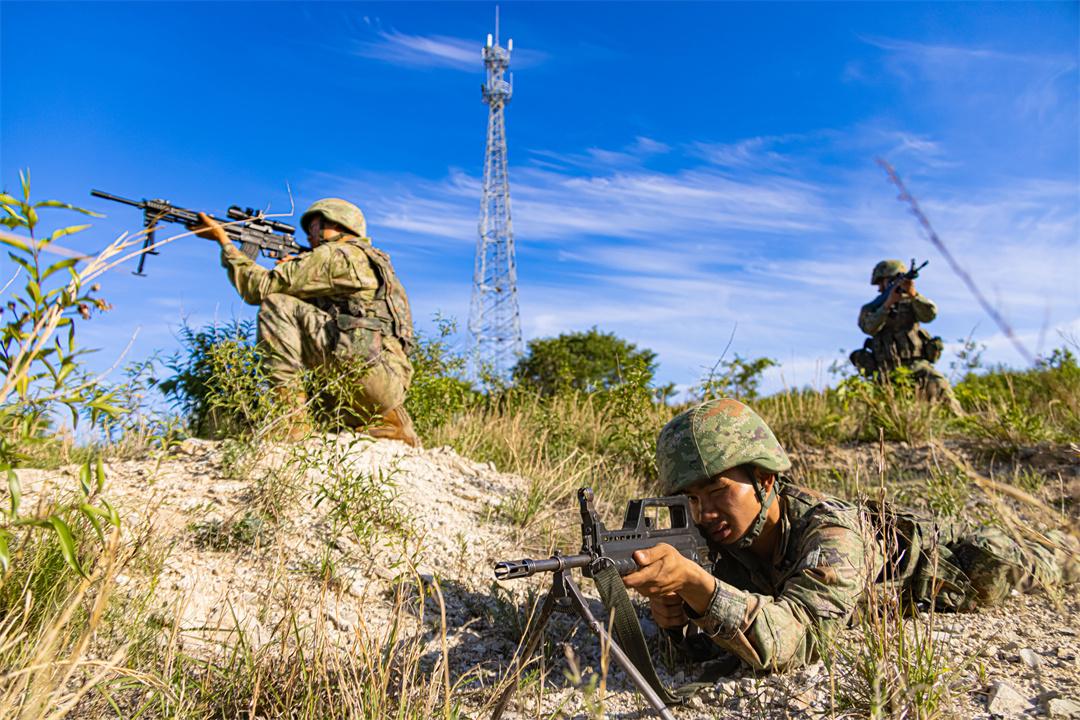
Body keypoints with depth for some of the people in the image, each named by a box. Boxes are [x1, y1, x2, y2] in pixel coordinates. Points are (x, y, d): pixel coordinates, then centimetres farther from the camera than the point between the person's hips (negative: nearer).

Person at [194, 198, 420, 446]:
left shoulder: (333, 254, 1)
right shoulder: (372, 262, 29)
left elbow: (260, 288, 2)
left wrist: (223, 240, 13)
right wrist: (295, 268, 20)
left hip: (368, 368, -9)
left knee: (275, 305, -6)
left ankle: (294, 419, -12)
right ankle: (386, 417, 12)